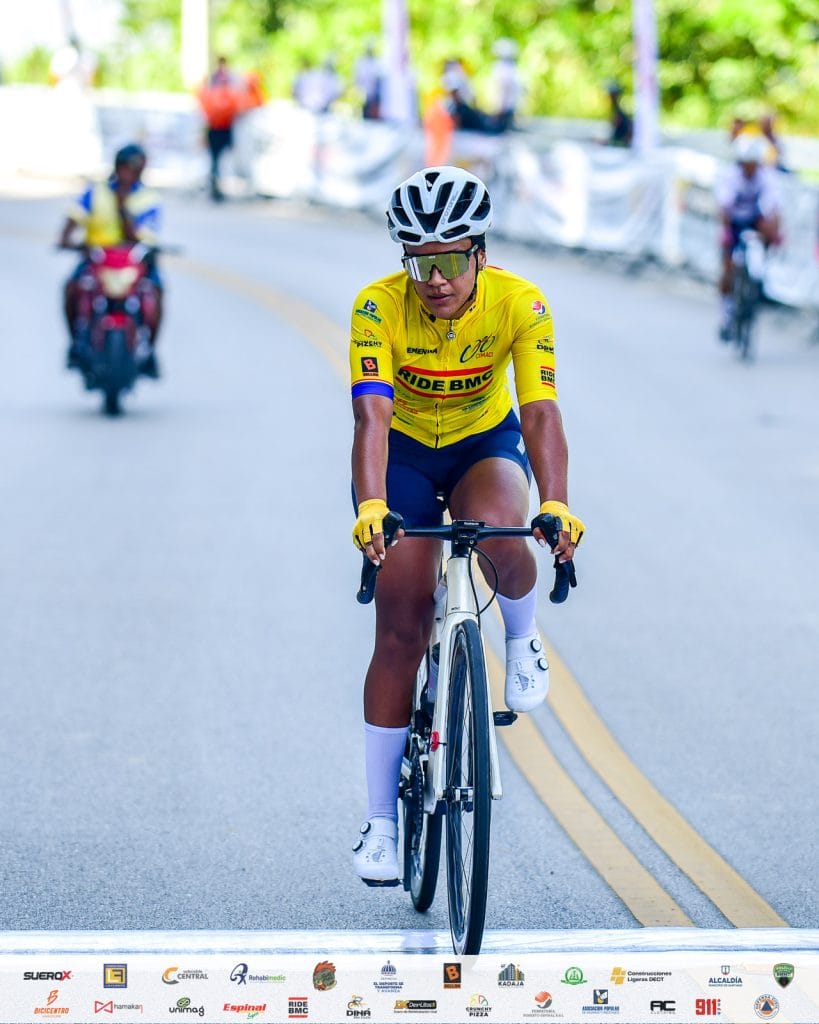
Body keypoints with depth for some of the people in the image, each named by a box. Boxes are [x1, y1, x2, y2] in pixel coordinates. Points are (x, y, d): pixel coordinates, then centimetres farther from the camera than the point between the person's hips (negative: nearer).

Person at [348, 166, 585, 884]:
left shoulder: (520, 305, -25)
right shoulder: (379, 308, -27)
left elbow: (540, 412, -33)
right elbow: (372, 416, -36)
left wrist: (556, 505, -49)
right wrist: (371, 508, -53)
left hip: (486, 444, 0)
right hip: (405, 452, 0)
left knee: (499, 532, -36)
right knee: (402, 629, -8)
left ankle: (522, 639, -1)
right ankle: (381, 820, 1)